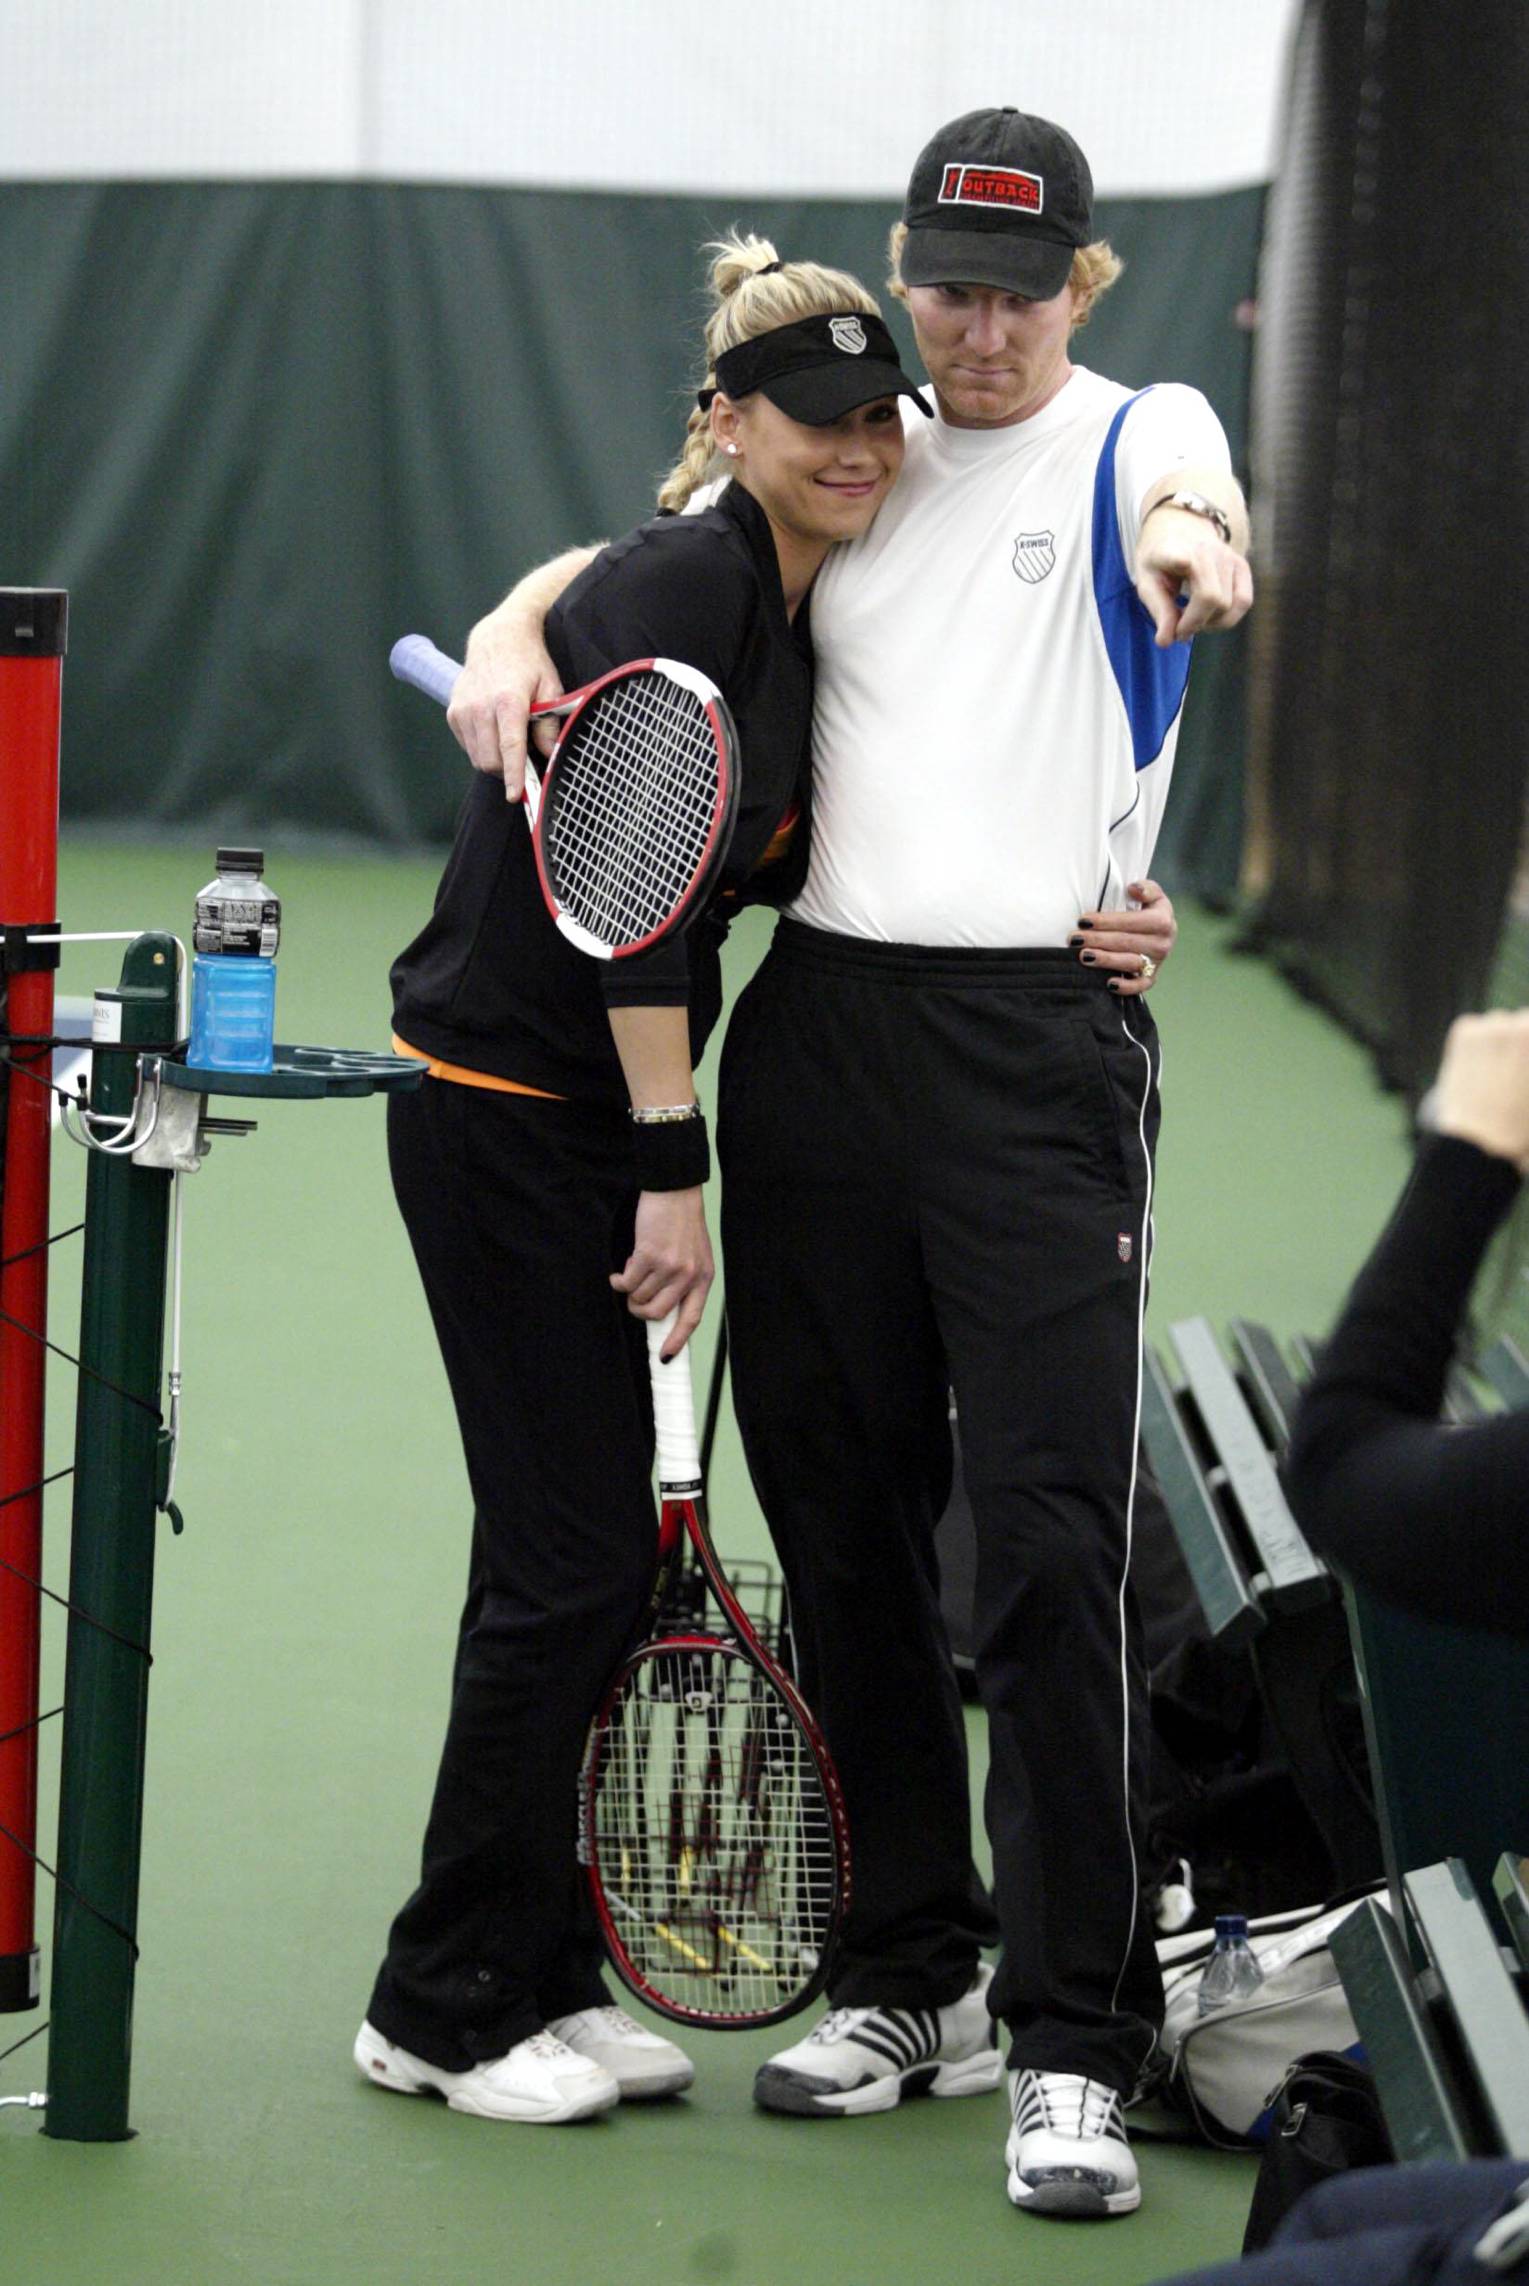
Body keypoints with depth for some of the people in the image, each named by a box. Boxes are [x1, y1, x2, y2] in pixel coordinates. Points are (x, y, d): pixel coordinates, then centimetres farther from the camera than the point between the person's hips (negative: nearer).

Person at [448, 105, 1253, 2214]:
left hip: (1041, 1045, -5)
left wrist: (1197, 549, -47)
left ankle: (1075, 2040, -6)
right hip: (820, 1026, 5)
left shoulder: (1138, 441, 2)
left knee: (1052, 1544, -10)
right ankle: (910, 1977, 20)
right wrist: (511, 643, -1)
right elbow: (618, 564, 23)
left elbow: (1203, 538, -21)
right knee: (842, 1526, 9)